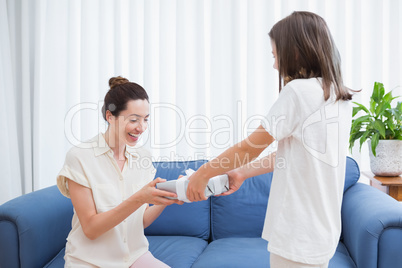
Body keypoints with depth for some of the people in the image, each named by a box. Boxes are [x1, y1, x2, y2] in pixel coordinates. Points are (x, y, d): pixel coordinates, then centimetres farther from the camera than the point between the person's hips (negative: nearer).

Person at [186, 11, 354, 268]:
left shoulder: (299, 90, -18)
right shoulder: (341, 97, 6)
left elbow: (250, 146, -12)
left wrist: (203, 174, 1)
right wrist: (243, 172, 14)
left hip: (299, 234, -8)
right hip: (323, 228, 8)